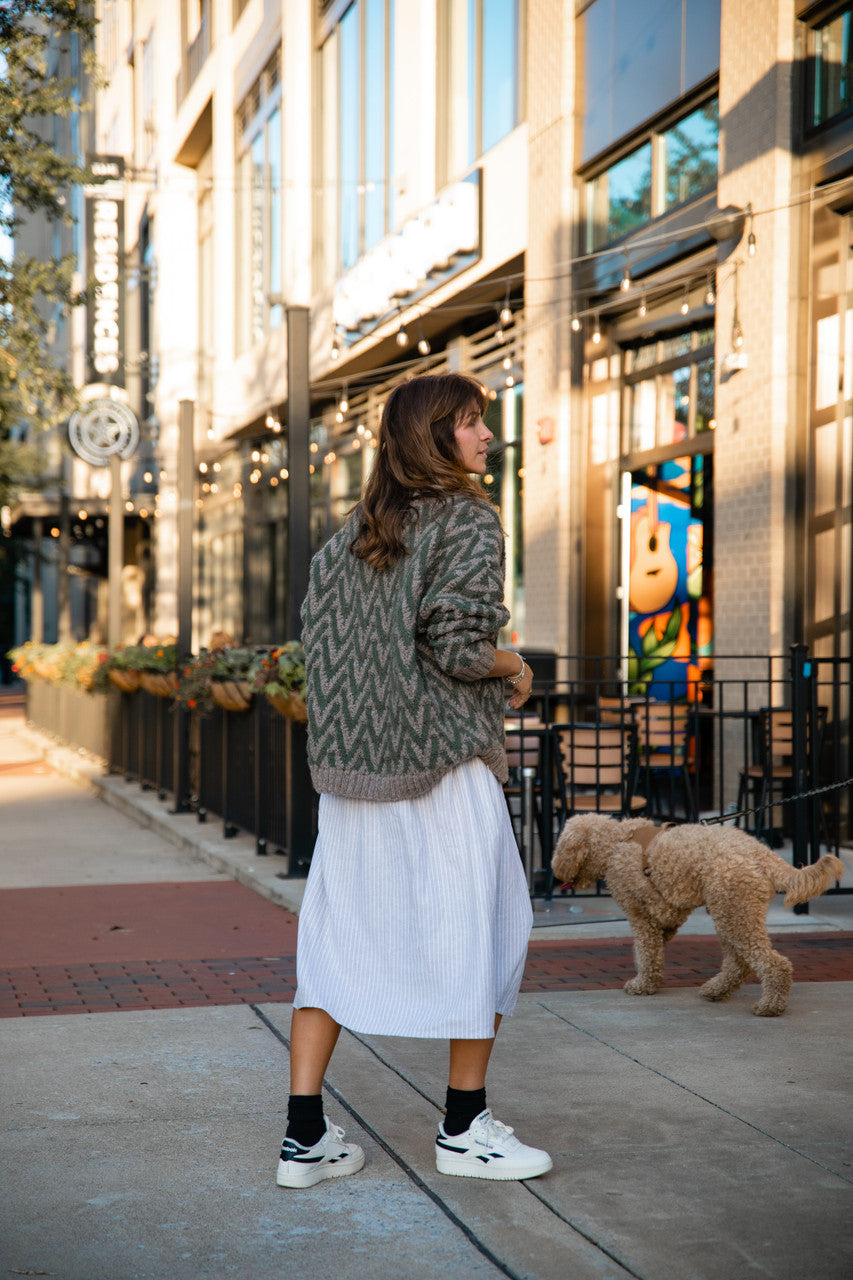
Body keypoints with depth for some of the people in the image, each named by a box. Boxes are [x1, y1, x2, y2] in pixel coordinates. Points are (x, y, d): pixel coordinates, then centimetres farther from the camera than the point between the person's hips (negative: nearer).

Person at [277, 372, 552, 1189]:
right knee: (480, 926, 7)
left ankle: (304, 1136, 9)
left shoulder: (352, 532, 13)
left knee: (337, 932, 9)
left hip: (349, 759, 7)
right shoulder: (469, 519, -8)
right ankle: (465, 1128, 15)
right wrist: (514, 669, 1)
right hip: (442, 760, -6)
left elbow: (319, 638, 12)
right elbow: (457, 643, -19)